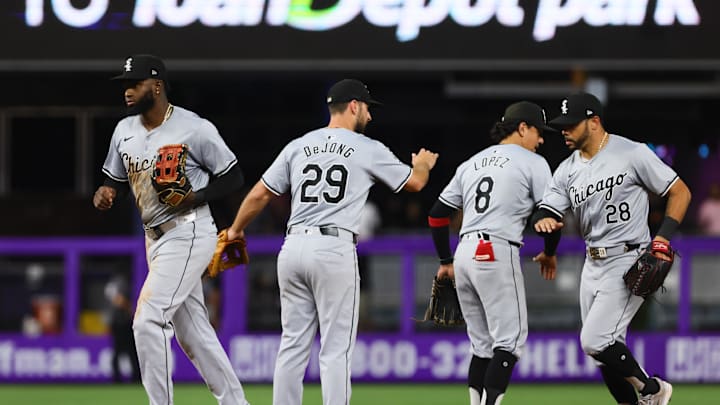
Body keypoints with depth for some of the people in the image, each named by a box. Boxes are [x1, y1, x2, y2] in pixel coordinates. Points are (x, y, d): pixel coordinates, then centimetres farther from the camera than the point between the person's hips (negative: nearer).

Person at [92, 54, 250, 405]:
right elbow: (115, 179, 19)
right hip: (155, 237, 8)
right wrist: (105, 193, -4)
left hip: (188, 234, -8)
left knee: (148, 321, -16)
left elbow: (233, 178, -6)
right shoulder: (124, 130, 8)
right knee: (192, 331, 12)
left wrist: (196, 197, -21)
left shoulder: (195, 129, -12)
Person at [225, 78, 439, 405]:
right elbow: (414, 182, 13)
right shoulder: (368, 149, 1)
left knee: (293, 343, 10)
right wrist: (423, 164, 37)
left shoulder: (298, 146, 12)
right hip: (335, 250, -5)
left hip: (293, 247, 5)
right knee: (336, 348, -3)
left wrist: (236, 231, 27)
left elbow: (259, 195, 11)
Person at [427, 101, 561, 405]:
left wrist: (446, 261, 24)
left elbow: (437, 214, 20)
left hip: (464, 254, 7)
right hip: (498, 254, -7)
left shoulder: (472, 163, 21)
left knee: (483, 343, 13)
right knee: (510, 339, -7)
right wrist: (549, 253, 15)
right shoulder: (532, 163, 2)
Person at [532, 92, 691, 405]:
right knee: (606, 351, 8)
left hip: (628, 261, -7)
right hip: (593, 264, 7)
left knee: (594, 341, -18)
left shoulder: (632, 154, -10)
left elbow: (680, 192, -5)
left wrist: (663, 239, -16)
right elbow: (544, 215, 1)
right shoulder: (567, 170, 9)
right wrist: (544, 221, -24)